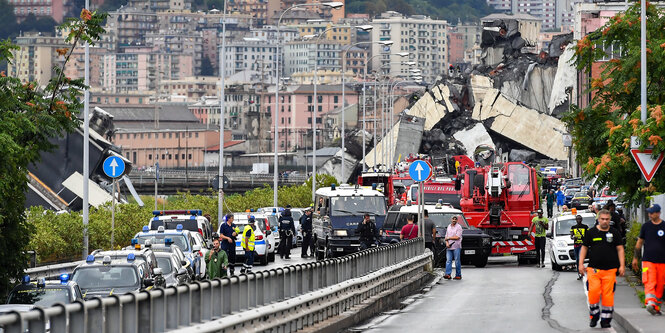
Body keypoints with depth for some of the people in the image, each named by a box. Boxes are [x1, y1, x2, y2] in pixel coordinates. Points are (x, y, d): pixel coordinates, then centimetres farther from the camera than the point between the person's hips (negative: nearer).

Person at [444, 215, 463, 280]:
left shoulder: (458, 227, -2)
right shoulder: (449, 227, 16)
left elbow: (457, 237, -11)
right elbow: (446, 236, 16)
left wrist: (448, 238, -4)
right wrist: (447, 243, -2)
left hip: (456, 247, -5)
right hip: (449, 247, 5)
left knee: (457, 261, -3)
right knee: (448, 260, -4)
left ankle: (458, 275, 3)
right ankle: (448, 274, -9)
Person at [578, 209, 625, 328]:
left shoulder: (615, 233, 9)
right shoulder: (591, 232, 8)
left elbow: (620, 249, 9)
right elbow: (584, 248, 12)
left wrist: (622, 265, 1)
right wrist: (581, 264, 5)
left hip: (610, 269, 0)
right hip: (593, 268, 0)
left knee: (608, 295, -3)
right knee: (593, 292, -11)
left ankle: (606, 319, 5)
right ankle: (594, 315, 7)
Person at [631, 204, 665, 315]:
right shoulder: (646, 226, 6)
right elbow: (639, 242, 14)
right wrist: (635, 258, 14)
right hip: (648, 260, -1)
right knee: (650, 284, -17)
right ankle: (650, 303, -29)